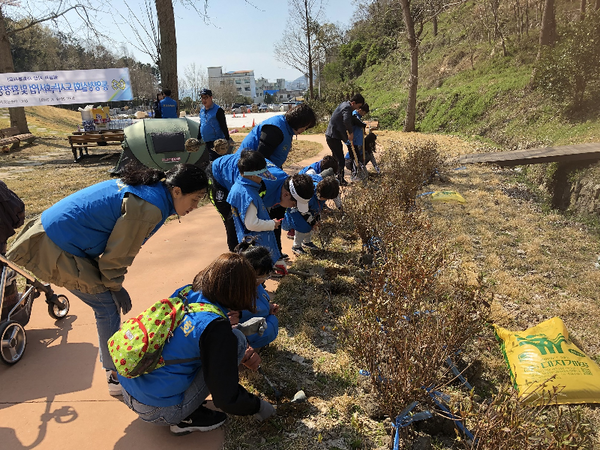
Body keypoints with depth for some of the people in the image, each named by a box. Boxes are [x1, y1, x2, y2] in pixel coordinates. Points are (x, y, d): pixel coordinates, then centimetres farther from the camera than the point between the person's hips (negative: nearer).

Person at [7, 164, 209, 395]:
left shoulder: (149, 187, 5)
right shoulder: (149, 208, -25)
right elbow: (119, 252, -15)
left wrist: (113, 283, 16)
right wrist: (115, 287, 1)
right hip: (59, 249, -10)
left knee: (108, 305, 17)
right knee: (108, 306, 0)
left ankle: (113, 363, 34)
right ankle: (115, 376, 16)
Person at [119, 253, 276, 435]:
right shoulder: (214, 326, -23)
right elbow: (226, 399, -18)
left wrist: (237, 355, 24)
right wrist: (257, 406, 1)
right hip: (157, 411, -7)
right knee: (238, 339, -7)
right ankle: (187, 418, 0)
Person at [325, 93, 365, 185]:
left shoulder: (344, 104, 13)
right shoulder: (347, 108, -19)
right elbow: (346, 120, -39)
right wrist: (350, 133, -27)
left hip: (331, 135, 11)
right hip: (333, 137, -10)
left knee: (335, 157, 20)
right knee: (340, 159, -6)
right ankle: (340, 180, 0)